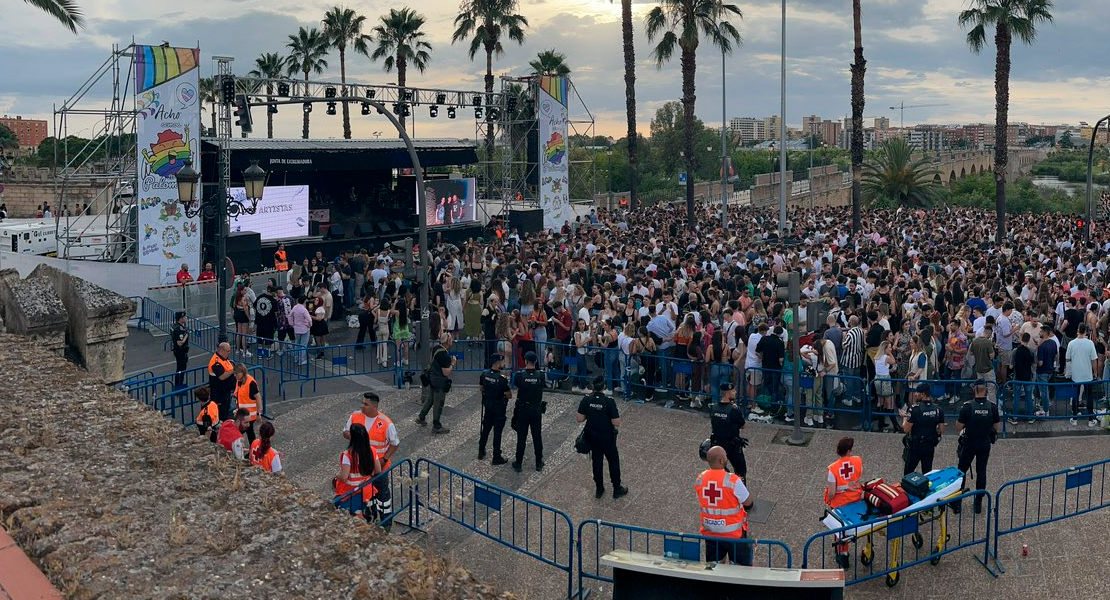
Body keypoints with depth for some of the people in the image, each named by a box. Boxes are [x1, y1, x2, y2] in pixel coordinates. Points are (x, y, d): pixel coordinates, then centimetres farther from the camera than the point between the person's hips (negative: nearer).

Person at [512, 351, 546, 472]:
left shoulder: (519, 375, -14)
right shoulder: (540, 375, -11)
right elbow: (543, 386, 1)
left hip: (523, 409, -1)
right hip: (537, 409, 1)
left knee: (521, 437, 8)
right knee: (537, 437, 12)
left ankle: (518, 464, 15)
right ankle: (539, 463, 22)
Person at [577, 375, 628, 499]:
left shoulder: (586, 400, -13)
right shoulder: (609, 401, -23)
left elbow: (579, 419, -7)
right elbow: (616, 423, -21)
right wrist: (618, 417, 1)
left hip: (592, 436, 4)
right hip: (607, 437, -4)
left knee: (596, 462, 18)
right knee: (613, 462, 14)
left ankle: (599, 489, 29)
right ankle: (617, 489, 25)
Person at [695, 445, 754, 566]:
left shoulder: (700, 479, -9)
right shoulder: (733, 481, -24)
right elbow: (748, 502, -13)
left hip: (709, 531, 4)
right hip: (733, 533, -4)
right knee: (742, 566, 15)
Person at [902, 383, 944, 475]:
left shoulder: (915, 409, -20)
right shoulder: (937, 409, -4)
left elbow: (906, 429, -17)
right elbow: (941, 429, 3)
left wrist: (905, 417, -1)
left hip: (915, 446, -5)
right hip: (930, 446, 5)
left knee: (908, 472, 8)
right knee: (927, 472, 15)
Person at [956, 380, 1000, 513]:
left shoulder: (967, 406, -18)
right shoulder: (992, 407, -11)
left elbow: (959, 427, -13)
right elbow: (997, 427, -1)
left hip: (969, 443, -2)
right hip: (985, 444, 2)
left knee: (961, 471, 13)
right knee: (981, 472, 12)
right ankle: (978, 503, 16)